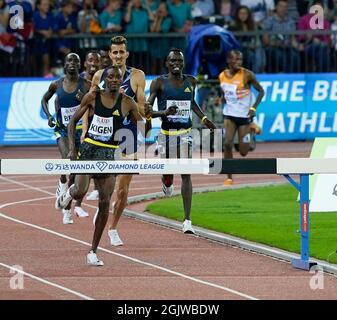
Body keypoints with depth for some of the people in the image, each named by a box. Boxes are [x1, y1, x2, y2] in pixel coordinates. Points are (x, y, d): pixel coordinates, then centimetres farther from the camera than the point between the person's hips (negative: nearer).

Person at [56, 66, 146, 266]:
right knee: (80, 192, -23)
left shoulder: (128, 103, 1)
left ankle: (93, 252, 7)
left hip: (109, 153, 1)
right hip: (89, 149, -1)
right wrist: (72, 149, -5)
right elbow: (73, 122, 5)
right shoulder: (92, 97, -2)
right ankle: (70, 192, 18)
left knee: (105, 204, -2)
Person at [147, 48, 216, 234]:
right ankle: (167, 184, 51)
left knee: (186, 174, -12)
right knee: (168, 173, 8)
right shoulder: (159, 83, -4)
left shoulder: (191, 82, 6)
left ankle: (187, 220, -15)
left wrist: (203, 118, 14)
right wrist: (164, 112, -24)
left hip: (185, 133, 1)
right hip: (166, 133, -1)